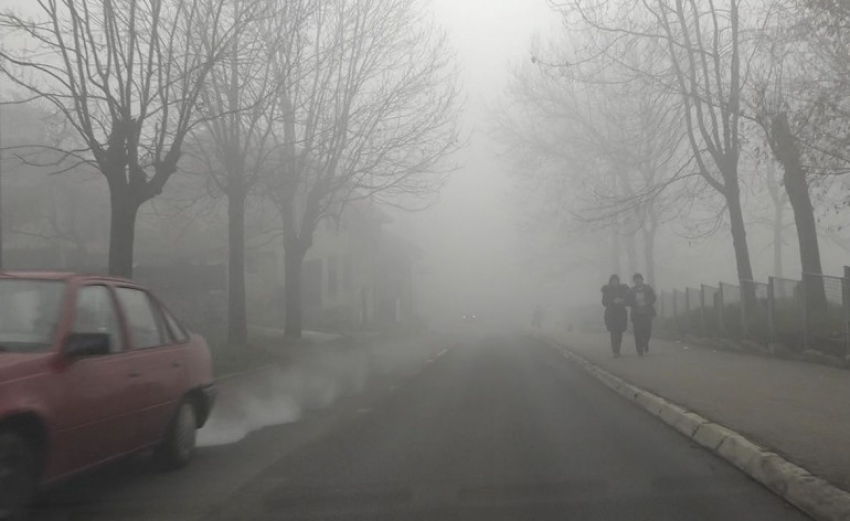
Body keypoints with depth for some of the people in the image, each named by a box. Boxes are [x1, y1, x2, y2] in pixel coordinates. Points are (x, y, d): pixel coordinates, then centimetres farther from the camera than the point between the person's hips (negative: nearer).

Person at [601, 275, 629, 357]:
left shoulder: (623, 289, 7)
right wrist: (613, 301, -16)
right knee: (613, 333, -8)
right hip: (610, 313, -1)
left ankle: (617, 350, 22)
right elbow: (604, 302, -1)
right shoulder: (606, 290, 4)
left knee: (619, 332, 1)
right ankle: (615, 352, -5)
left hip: (621, 313, 2)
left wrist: (622, 301, -14)